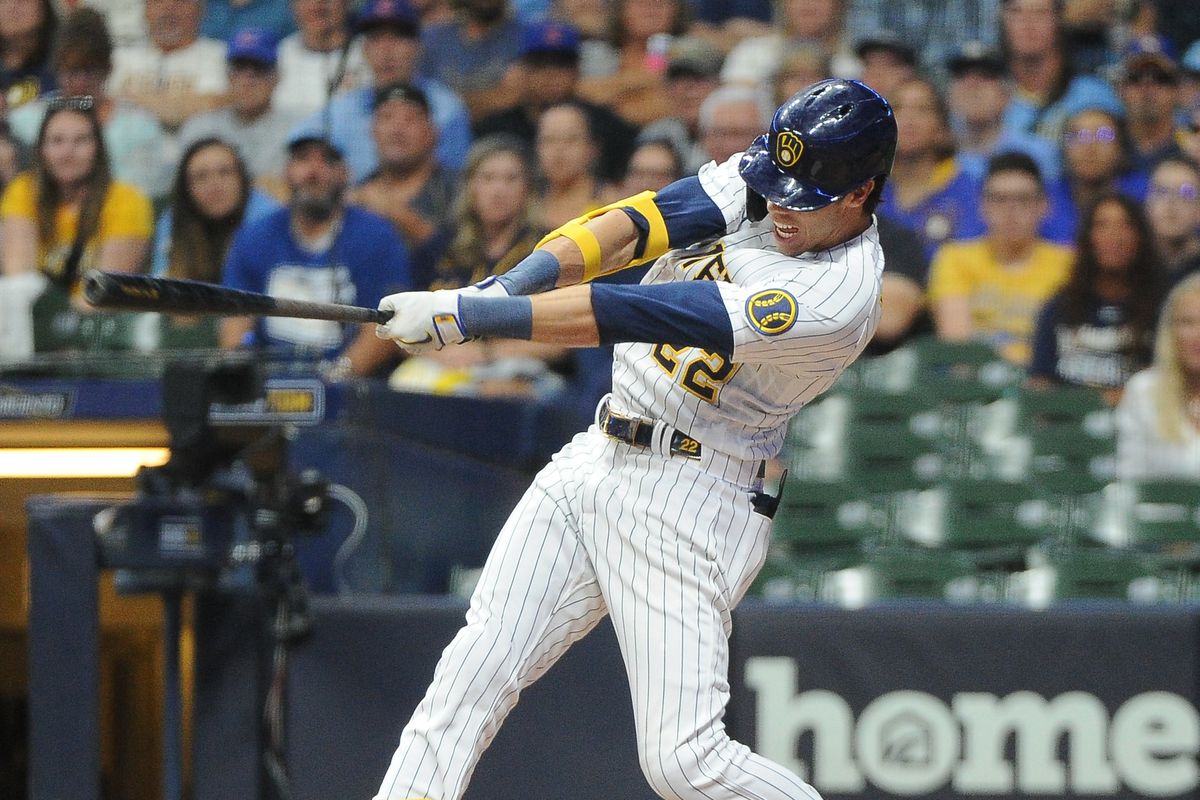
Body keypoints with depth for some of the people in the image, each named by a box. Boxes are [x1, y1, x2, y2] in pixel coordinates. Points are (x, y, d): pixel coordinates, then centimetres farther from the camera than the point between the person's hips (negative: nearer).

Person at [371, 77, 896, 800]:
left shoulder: (840, 296, -23)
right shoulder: (763, 179, 1)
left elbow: (638, 315, -26)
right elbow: (633, 227, -8)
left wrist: (468, 314, -28)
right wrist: (512, 284, -26)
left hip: (693, 498, -7)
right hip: (595, 461, 7)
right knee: (473, 672, -4)